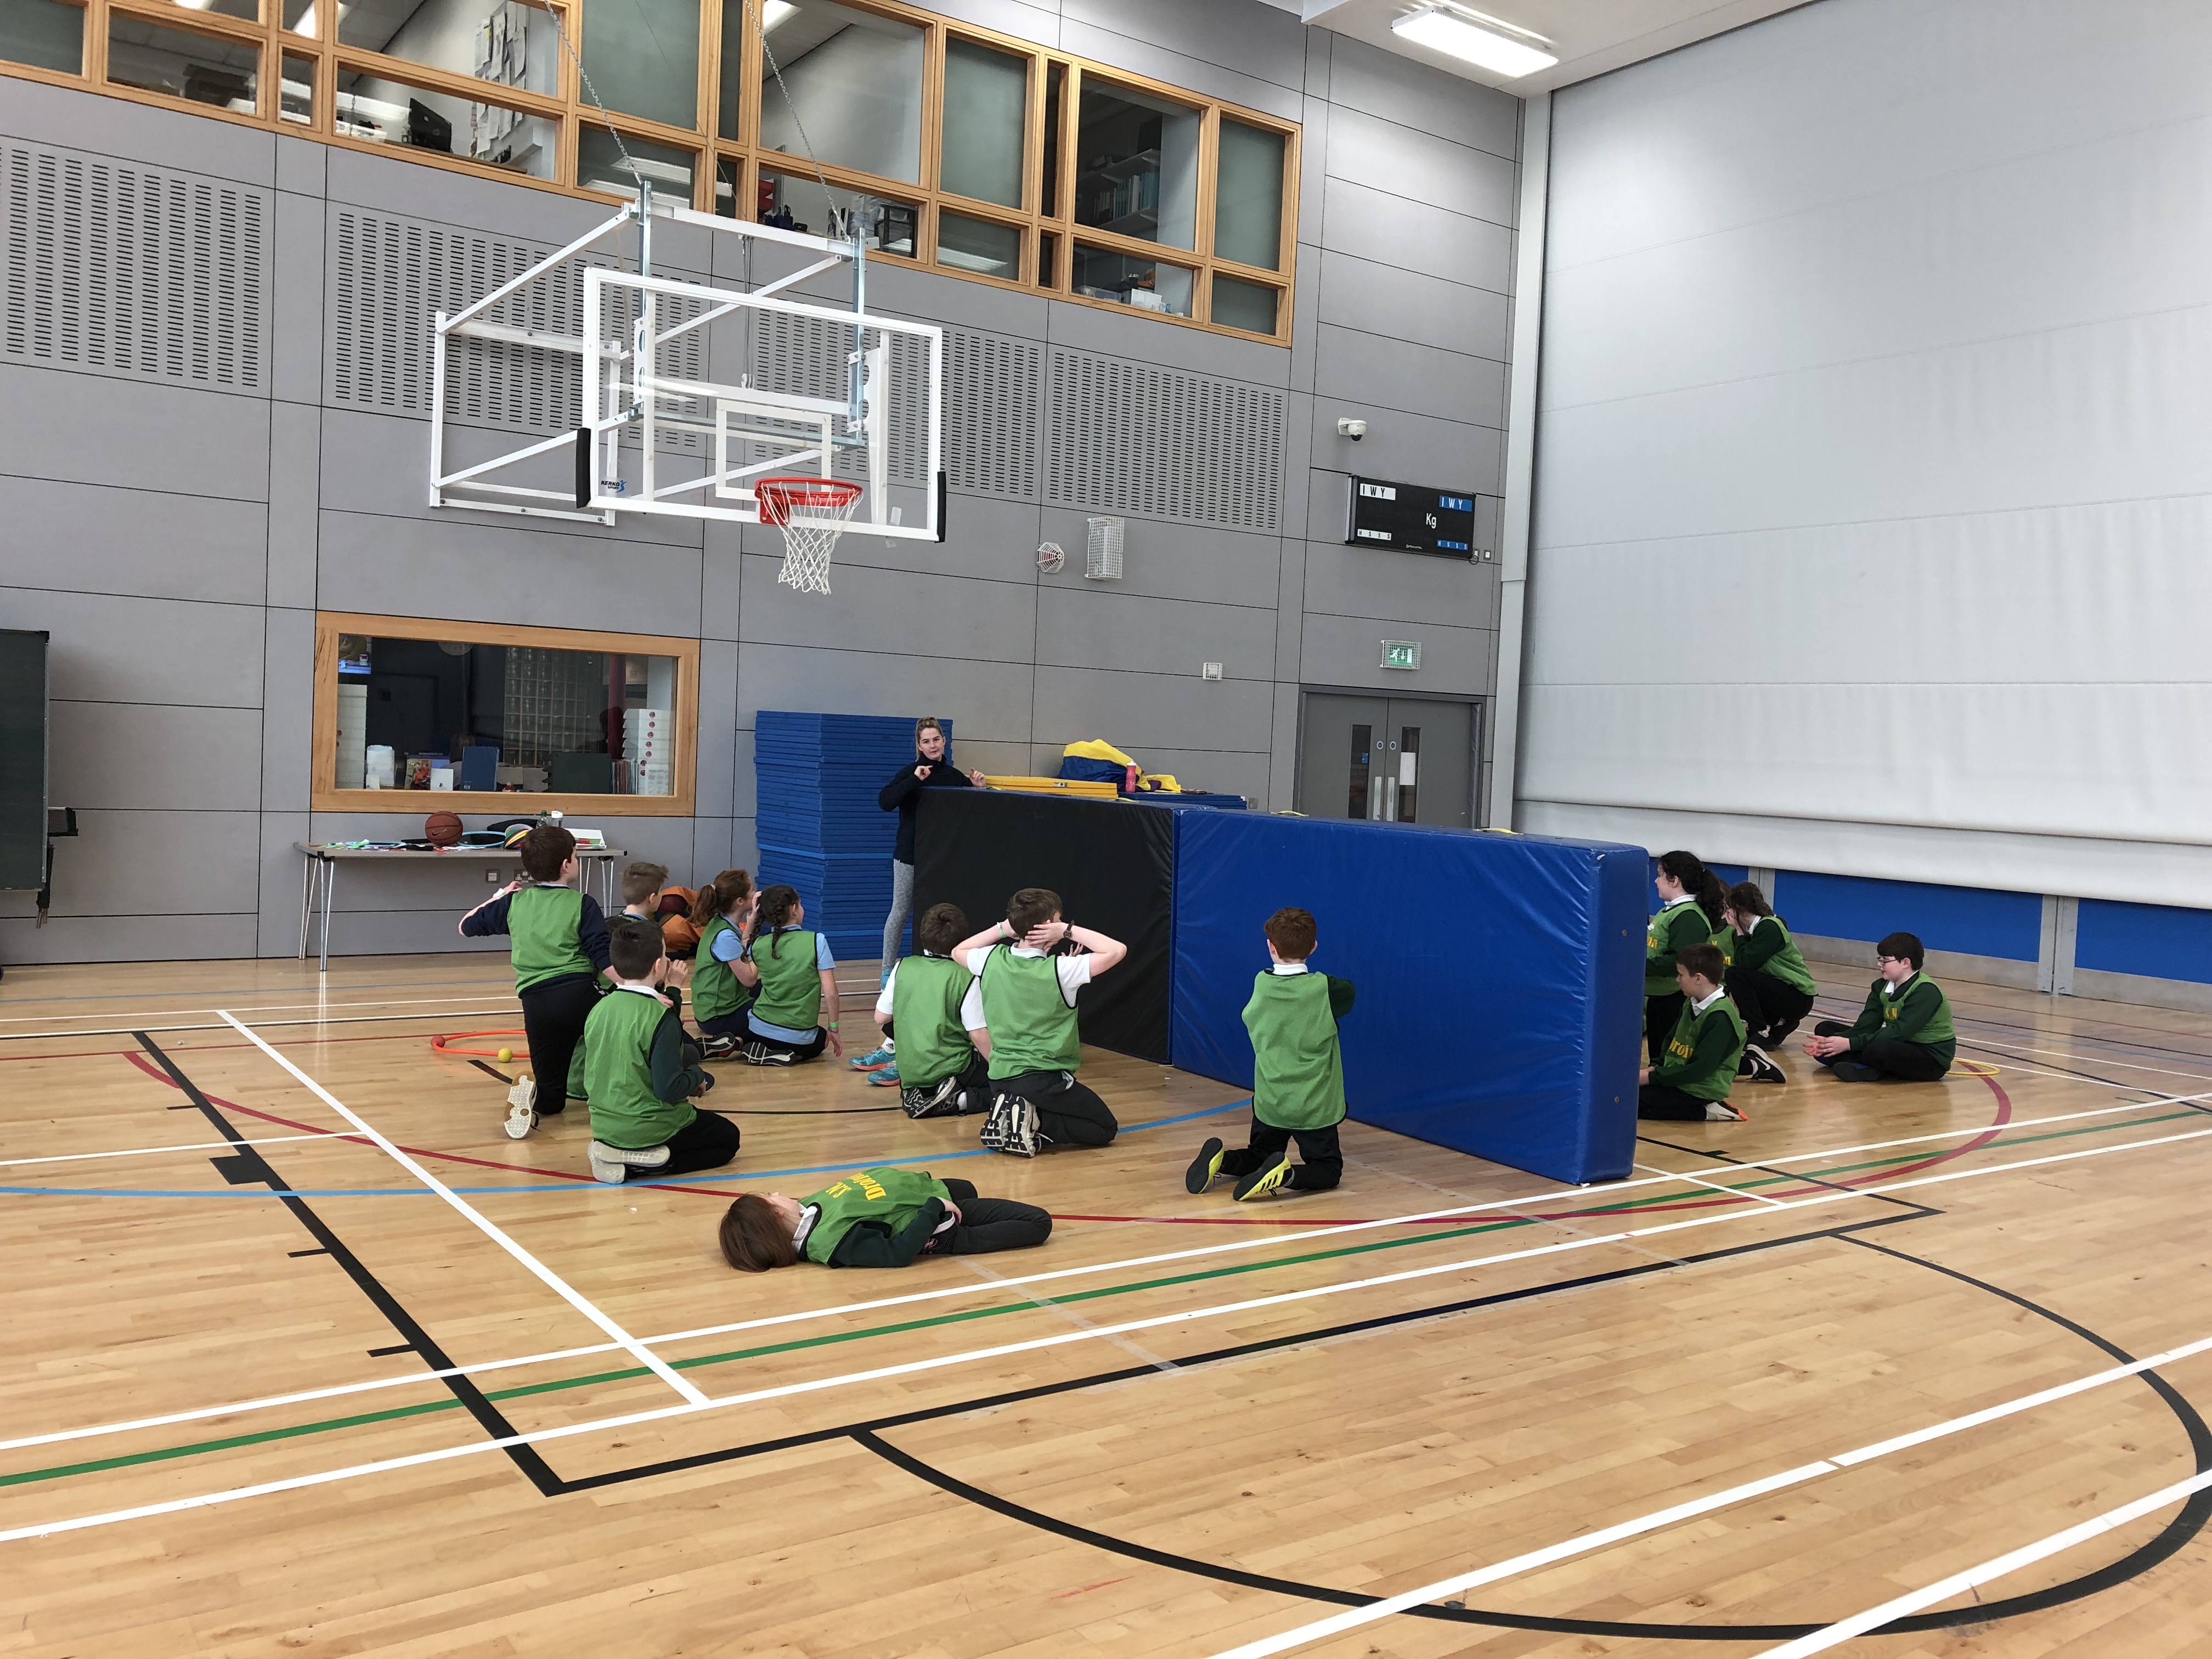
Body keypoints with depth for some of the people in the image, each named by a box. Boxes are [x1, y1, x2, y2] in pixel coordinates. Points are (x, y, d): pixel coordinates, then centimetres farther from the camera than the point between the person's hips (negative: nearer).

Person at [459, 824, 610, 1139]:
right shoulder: (582, 904, 3)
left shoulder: (514, 903, 13)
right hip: (580, 994, -3)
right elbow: (605, 959, -6)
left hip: (536, 1003, 4)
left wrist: (499, 896, 38)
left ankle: (533, 1093, -20)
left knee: (551, 1100, 15)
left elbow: (466, 927, 26)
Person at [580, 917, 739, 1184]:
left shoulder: (600, 1009, -1)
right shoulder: (661, 1018, -21)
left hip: (605, 1126, 7)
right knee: (728, 1138, 15)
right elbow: (670, 1089, -24)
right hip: (649, 1129, -7)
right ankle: (643, 1162, -6)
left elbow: (590, 1076, 11)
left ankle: (612, 1152, 7)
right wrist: (697, 1077, -3)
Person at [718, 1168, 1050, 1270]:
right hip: (938, 1224, -9)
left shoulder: (808, 1210, -9)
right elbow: (898, 1252, -36)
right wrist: (935, 1206, -29)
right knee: (1038, 1223, -10)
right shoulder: (833, 1239, -36)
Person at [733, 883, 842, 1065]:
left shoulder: (758, 945, -4)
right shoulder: (816, 941, -13)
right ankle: (786, 1055, 1)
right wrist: (833, 1028, -2)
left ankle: (759, 1049, 6)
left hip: (759, 1029, 3)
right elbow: (830, 992, -15)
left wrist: (752, 922, 12)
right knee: (821, 1036, 32)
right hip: (800, 1039, -3)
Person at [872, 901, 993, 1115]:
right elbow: (978, 1035, -15)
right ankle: (954, 1101, -11)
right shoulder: (965, 979, -14)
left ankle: (916, 1093, 2)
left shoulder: (902, 967, -2)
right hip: (952, 1069, -5)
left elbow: (880, 1018, 4)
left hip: (909, 1072, 5)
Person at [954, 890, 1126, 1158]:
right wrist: (1069, 931, -10)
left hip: (1000, 1078, 6)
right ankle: (1034, 1124, -9)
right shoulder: (1060, 970, -18)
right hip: (1045, 1080, -6)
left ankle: (1006, 1116, 3)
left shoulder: (992, 960, -4)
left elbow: (958, 951, 19)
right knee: (1106, 1128, 11)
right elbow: (1117, 950, -13)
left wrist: (1002, 929, 10)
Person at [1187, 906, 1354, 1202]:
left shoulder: (1261, 985, -5)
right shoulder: (1325, 989, -15)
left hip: (1269, 1102, 4)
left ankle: (1222, 1160, -7)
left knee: (1258, 1158, 24)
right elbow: (1348, 991, 7)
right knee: (1328, 1169, 13)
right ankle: (1287, 1174, -18)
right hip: (1314, 1106, -3)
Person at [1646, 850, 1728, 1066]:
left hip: (1676, 1001, -10)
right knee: (1658, 1058, 17)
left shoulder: (1688, 917, -19)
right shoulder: (1670, 910, 13)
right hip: (1658, 996, 10)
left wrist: (1642, 966, -26)